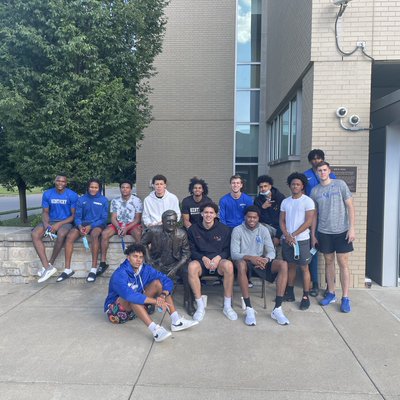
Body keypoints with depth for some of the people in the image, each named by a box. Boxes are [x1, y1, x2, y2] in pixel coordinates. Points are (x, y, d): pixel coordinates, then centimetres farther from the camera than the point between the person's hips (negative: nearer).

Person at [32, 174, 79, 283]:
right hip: (51, 221, 4)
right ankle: (47, 267, -29)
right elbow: (45, 212, 6)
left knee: (61, 234, -38)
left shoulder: (72, 195, -8)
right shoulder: (47, 194, 2)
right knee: (34, 234, -24)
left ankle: (50, 264, -18)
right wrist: (46, 223, -16)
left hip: (66, 222, -4)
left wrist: (59, 224, -19)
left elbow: (74, 215, -8)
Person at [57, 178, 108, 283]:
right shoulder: (81, 199, 10)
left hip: (97, 224, -3)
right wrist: (80, 226, -15)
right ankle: (68, 269, -19)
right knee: (69, 237, -25)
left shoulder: (103, 200, 2)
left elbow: (104, 218, -2)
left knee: (94, 235, -38)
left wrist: (90, 226, -16)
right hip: (83, 223, 3)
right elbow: (77, 216, 7)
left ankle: (94, 269, -36)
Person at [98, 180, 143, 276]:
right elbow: (113, 218, 2)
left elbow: (137, 219, -6)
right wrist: (118, 228, -18)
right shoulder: (115, 201, 6)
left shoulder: (137, 200, -3)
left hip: (132, 224, -3)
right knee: (104, 234, -24)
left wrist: (126, 228, -20)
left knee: (138, 234, -36)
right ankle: (103, 262, -17)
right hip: (118, 224, 3)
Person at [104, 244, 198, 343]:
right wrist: (155, 301, -43)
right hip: (117, 309, -6)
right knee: (132, 298, -37)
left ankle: (176, 321, -19)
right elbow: (129, 295, -43)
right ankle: (155, 330, -45)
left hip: (138, 306, 6)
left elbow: (167, 281, -8)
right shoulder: (119, 275, -25)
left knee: (157, 282, -11)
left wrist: (162, 295, -29)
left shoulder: (146, 269, -7)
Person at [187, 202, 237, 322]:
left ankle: (227, 306, -21)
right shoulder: (193, 229, 5)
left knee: (228, 265, -35)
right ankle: (200, 306, -23)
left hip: (218, 261, 0)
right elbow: (192, 250, 5)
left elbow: (227, 249, 7)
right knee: (192, 266, -35)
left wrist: (218, 257, -13)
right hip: (201, 261, 0)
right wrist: (203, 258, -13)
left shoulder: (224, 229, 5)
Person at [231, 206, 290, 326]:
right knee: (241, 264, -40)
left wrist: (266, 259, -26)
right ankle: (249, 309, -34)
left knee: (283, 264, -24)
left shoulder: (264, 230, 5)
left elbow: (271, 251, -2)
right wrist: (250, 257, -32)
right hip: (245, 261, -3)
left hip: (261, 262, 3)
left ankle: (277, 309, -25)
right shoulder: (237, 230, -5)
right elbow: (234, 253, -12)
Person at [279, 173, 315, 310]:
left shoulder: (307, 201, -5)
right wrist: (286, 235, -7)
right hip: (286, 239, 5)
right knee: (290, 266, 11)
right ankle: (290, 292, 20)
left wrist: (293, 235, -12)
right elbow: (282, 220, 9)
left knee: (304, 268, 0)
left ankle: (305, 297, 5)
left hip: (301, 239, -4)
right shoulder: (285, 201, 9)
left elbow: (309, 221, -11)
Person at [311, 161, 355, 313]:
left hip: (341, 231, -3)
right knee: (329, 262, 11)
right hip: (324, 232, 3)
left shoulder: (340, 184, -3)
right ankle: (331, 293, 23)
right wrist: (313, 234, 8)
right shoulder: (315, 191, 5)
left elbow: (350, 206, -4)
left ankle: (345, 298, 8)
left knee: (343, 264, 1)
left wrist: (352, 228, -10)